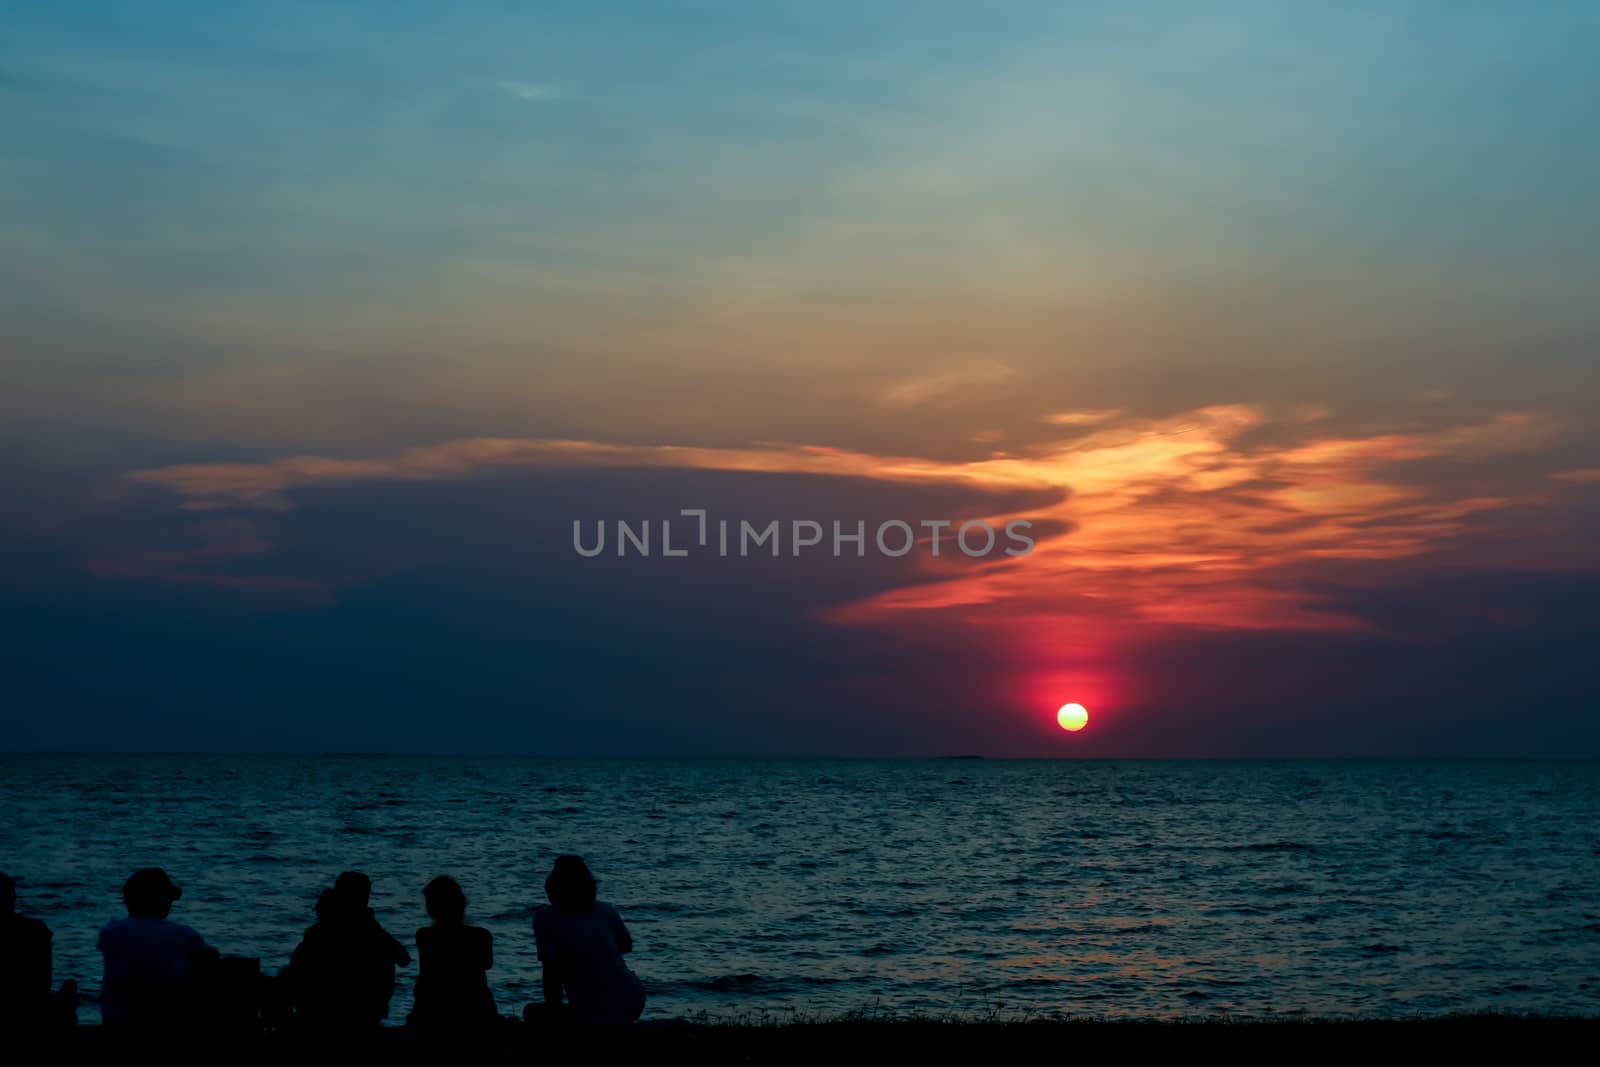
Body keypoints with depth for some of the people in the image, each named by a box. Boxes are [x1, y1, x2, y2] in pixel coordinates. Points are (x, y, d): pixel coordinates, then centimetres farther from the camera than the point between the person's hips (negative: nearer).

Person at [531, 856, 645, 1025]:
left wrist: (553, 1010, 0)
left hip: (595, 1018, -4)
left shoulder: (545, 918, -8)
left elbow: (552, 973, -11)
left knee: (533, 1013, 22)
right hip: (634, 1005, 4)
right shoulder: (607, 911, 4)